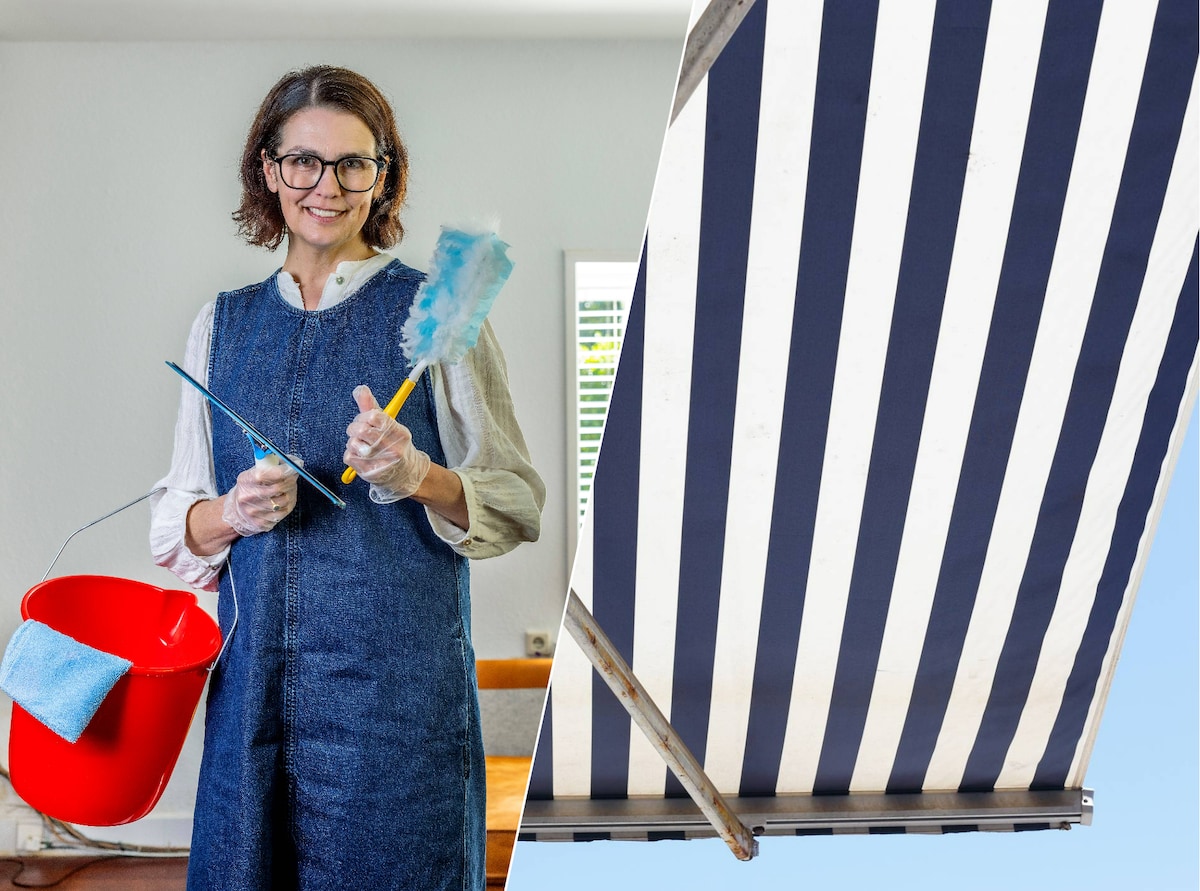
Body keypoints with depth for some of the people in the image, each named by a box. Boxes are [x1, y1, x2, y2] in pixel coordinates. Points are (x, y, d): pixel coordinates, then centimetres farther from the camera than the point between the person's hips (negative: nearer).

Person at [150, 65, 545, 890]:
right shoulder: (223, 324, 9)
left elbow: (519, 503, -5)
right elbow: (175, 518, 12)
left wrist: (417, 476, -22)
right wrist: (233, 513, -9)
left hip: (399, 676, -3)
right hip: (256, 676, 4)